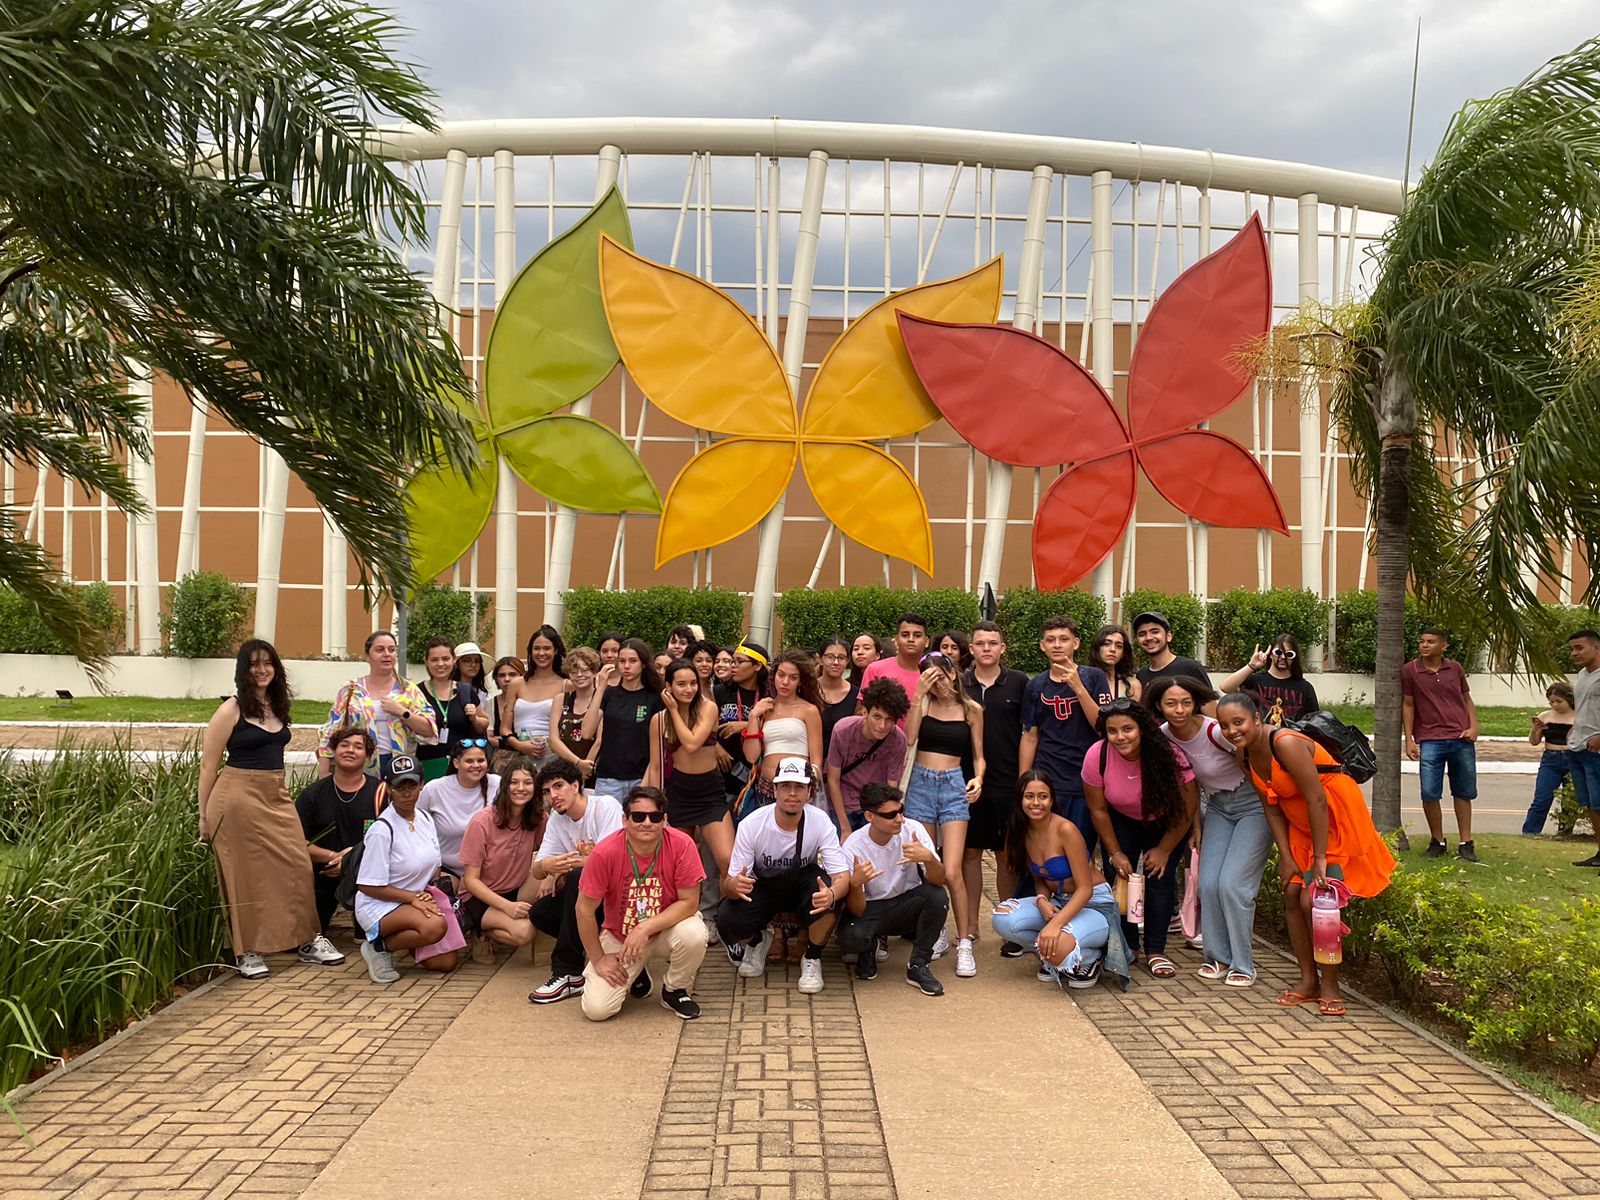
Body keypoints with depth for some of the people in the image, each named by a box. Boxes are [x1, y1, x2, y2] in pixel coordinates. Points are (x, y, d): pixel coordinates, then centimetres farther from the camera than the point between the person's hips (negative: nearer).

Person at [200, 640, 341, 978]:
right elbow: (208, 765, -5)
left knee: (296, 867, 2)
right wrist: (204, 816, -5)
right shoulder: (231, 710, -7)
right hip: (238, 798, -6)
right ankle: (247, 951, 14)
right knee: (247, 874, 1)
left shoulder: (278, 707, 11)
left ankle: (307, 940, 14)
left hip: (277, 797, 6)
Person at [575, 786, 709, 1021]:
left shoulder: (682, 845, -22)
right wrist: (598, 960, -7)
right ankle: (634, 975, 20)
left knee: (694, 934, -33)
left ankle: (674, 991, 0)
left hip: (666, 929, 0)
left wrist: (646, 927, -27)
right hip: (618, 938, 0)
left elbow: (690, 902, -17)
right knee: (596, 1009, -15)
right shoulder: (605, 853, -23)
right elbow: (585, 909, -12)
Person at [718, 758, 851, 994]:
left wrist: (831, 893, -54)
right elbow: (728, 884, -23)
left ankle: (812, 958, -6)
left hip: (804, 882, 0)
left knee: (829, 893, -35)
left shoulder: (821, 823, -24)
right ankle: (758, 942, 11)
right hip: (762, 887, 0)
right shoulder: (751, 824, -25)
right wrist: (734, 886, -50)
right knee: (726, 921, -28)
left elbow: (842, 877, -28)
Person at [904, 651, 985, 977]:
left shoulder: (971, 709, 6)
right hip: (920, 783, 1)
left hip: (954, 785, -1)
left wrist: (978, 778, -8)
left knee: (951, 873, -11)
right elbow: (908, 738, -11)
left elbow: (978, 755, 12)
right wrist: (920, 694, -12)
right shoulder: (922, 703, 5)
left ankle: (964, 944, -1)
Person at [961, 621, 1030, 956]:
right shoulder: (960, 685, 5)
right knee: (970, 853, 7)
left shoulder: (1018, 683, 1)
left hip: (1008, 783, -2)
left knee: (1007, 856, 5)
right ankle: (970, 925, 17)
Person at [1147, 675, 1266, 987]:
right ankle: (1218, 956, 15)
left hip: (1254, 804, -6)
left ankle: (1243, 964, 2)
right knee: (1208, 882, -3)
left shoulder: (1216, 731, -27)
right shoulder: (1164, 736, -7)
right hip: (1217, 806, 6)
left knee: (1232, 884, -13)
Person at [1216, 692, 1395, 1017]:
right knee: (1292, 895, 4)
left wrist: (1320, 858, -22)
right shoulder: (1247, 755, -4)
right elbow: (1273, 808, 1)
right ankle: (1308, 981, 17)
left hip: (1336, 819, -8)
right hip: (1300, 823, 8)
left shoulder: (1286, 744, -30)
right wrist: (1286, 857, -5)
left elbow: (1317, 801, -27)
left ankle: (1330, 987, 3)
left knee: (1314, 901, -11)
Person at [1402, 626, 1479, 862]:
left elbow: (1467, 700, 15)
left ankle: (1465, 843, 17)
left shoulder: (1455, 668, 7)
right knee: (1429, 793, -7)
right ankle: (1437, 841, 11)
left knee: (1463, 792, 8)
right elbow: (1408, 705, 3)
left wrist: (1473, 727, 0)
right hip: (1430, 741, -2)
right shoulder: (1410, 671, 0)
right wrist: (1409, 740, -1)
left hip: (1461, 739, 2)